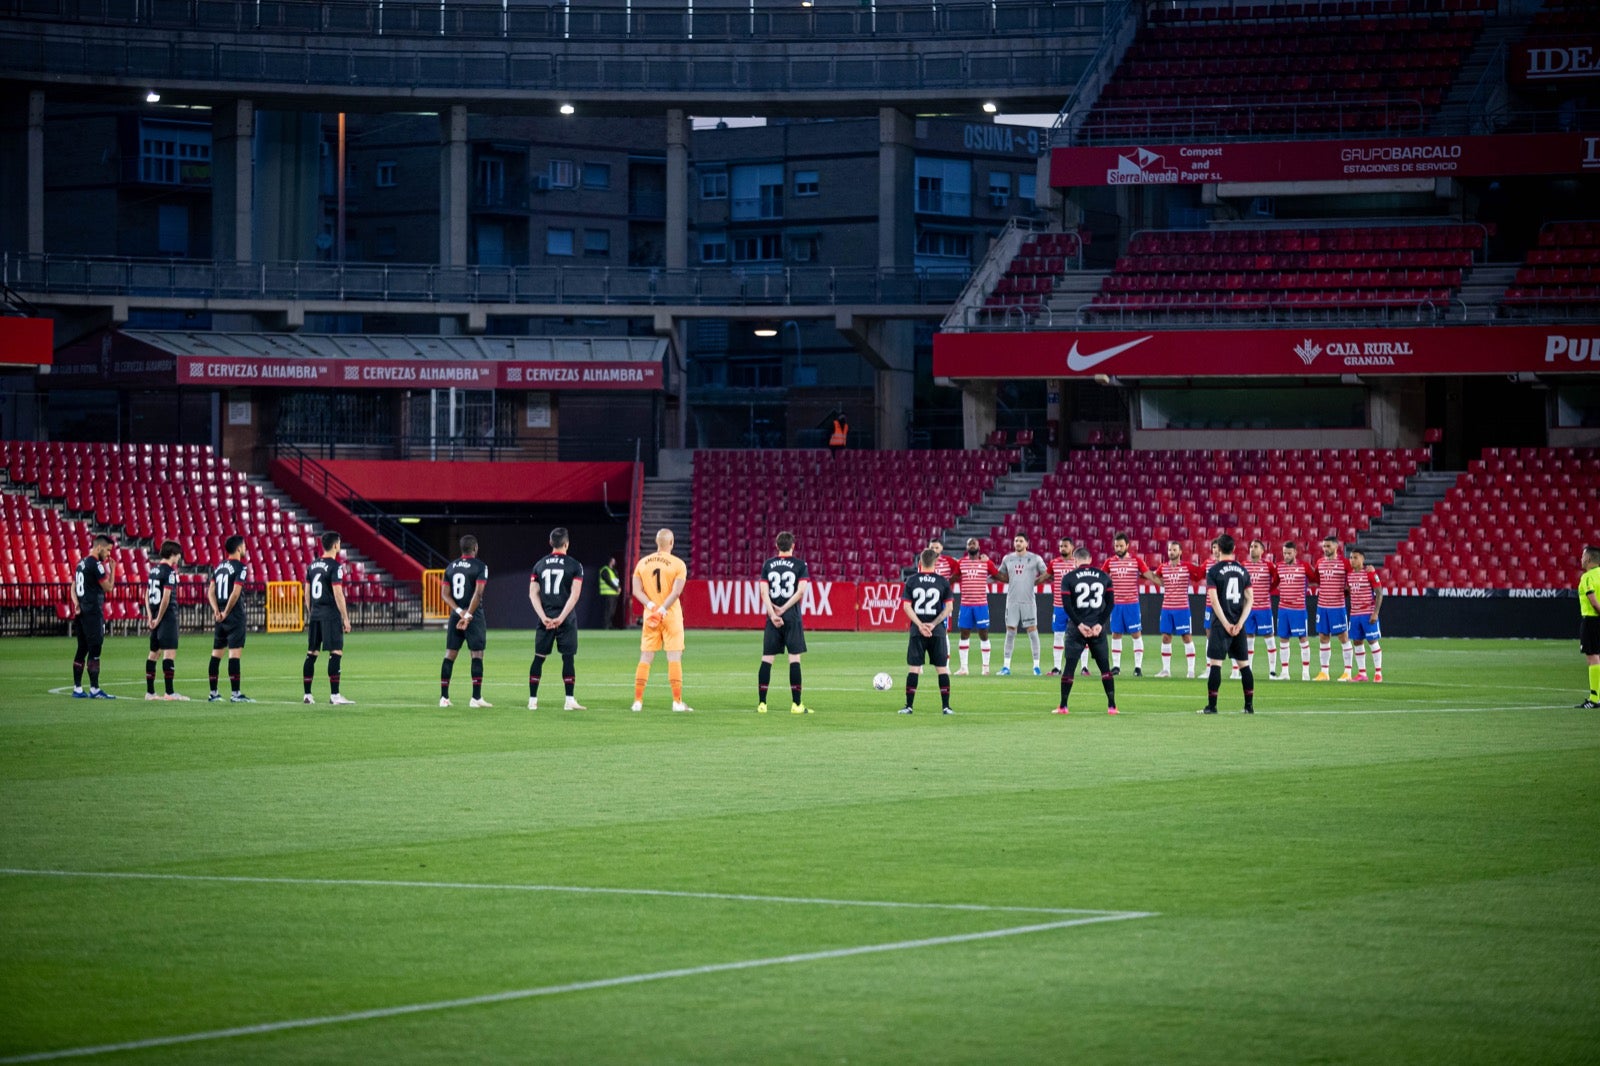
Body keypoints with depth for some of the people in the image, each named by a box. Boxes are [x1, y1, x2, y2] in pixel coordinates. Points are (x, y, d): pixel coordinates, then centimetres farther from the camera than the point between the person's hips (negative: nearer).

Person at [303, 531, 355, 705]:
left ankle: (307, 694, 11)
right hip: (331, 615, -8)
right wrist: (346, 619, -11)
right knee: (336, 653, -7)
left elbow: (307, 593, 15)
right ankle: (334, 695, -12)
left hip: (315, 614, 8)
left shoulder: (312, 566, 11)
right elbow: (338, 594, -15)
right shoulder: (335, 567, -11)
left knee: (311, 653, 9)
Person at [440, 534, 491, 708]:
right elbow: (478, 593, -17)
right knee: (477, 655, -2)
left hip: (455, 616, 5)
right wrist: (468, 616, -16)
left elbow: (446, 594, 3)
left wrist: (460, 611, -4)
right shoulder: (480, 566, -7)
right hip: (475, 616, -5)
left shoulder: (451, 567, 10)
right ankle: (476, 698, -7)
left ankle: (444, 697, 6)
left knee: (449, 655, 7)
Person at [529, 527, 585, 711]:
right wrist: (561, 618, -12)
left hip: (545, 618, 3)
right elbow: (574, 595, -11)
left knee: (539, 658, 7)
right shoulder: (574, 565, -3)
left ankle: (532, 700, 7)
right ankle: (569, 701, -3)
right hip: (566, 619, -3)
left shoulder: (540, 565, 8)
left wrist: (544, 618, -4)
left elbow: (533, 594, 2)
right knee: (568, 658, 0)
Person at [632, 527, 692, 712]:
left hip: (650, 614, 3)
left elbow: (637, 590, 0)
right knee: (674, 658, -2)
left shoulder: (642, 563, 6)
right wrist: (662, 610, -18)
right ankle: (677, 702, -4)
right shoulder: (677, 564, -6)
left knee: (645, 658, 7)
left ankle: (637, 701, 6)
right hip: (671, 616, -3)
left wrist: (651, 606, -9)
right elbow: (676, 591, -16)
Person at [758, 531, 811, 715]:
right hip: (792, 617, -2)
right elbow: (801, 591, -10)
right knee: (794, 658, 0)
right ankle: (796, 704, -3)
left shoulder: (768, 565, 7)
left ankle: (761, 703, 1)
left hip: (773, 618, 2)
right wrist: (784, 609, -6)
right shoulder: (800, 565, 0)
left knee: (767, 659, 4)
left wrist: (773, 614, -6)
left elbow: (764, 592, -1)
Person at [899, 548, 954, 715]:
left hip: (917, 631, 0)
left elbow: (906, 606, -3)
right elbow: (948, 607, -3)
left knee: (913, 668, 3)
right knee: (942, 669, 5)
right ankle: (946, 706, 2)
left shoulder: (912, 581, 2)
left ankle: (909, 706, 1)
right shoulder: (942, 582, 1)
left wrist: (920, 625, -7)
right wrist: (933, 624, -5)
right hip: (938, 632, 0)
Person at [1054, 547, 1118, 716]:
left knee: (1069, 666, 4)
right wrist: (1100, 624, -3)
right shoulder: (1104, 577, 7)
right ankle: (1112, 706, 3)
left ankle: (1063, 706, 3)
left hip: (1077, 627, -2)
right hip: (1098, 628, 2)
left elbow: (1067, 605, -8)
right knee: (1105, 668, 7)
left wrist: (1079, 625, -8)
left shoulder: (1068, 578, 0)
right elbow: (1110, 604, 2)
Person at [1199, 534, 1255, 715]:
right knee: (1244, 664, 9)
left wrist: (1226, 624, -11)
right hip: (1238, 625, 4)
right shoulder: (1243, 571, 8)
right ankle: (1249, 705, 10)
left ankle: (1212, 705, -6)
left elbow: (1214, 600, -12)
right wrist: (1239, 624, -1)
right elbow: (1250, 599, 4)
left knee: (1215, 664, -3)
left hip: (1221, 625, -4)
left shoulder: (1214, 571, -5)